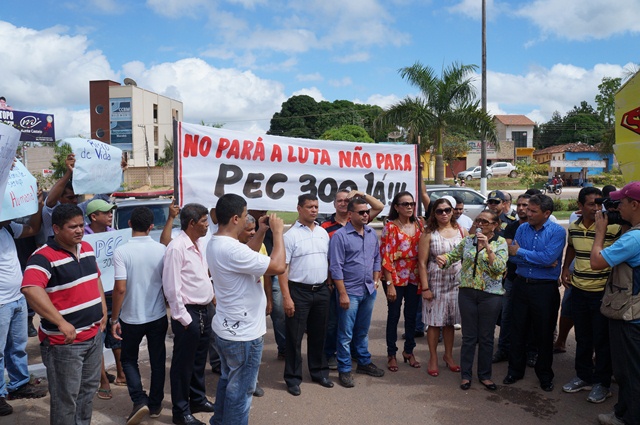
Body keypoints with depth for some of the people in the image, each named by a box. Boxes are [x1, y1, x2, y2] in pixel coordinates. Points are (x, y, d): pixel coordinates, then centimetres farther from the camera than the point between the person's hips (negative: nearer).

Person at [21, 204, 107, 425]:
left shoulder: (87, 248, 6)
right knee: (66, 398, 6)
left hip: (94, 335, 8)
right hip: (64, 342, -8)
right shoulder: (44, 257, -20)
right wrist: (61, 323, -40)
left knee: (88, 389, 23)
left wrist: (103, 310, 13)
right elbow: (30, 289, -36)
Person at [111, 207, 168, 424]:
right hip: (158, 316, 2)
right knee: (157, 360, 16)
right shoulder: (162, 250, -7)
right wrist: (170, 310, 14)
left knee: (128, 359, 18)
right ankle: (155, 404, 26)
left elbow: (120, 288, -17)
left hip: (131, 317, -2)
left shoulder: (121, 251, -15)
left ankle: (140, 400, 5)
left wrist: (114, 319, -6)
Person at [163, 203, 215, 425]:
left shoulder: (199, 244, 8)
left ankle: (198, 399, 38)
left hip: (204, 311, 8)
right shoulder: (177, 248, -18)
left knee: (199, 360, 21)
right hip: (188, 313, -8)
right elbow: (171, 288, -19)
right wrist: (183, 318, -17)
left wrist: (212, 295, 14)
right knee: (183, 364, 7)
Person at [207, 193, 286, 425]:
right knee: (240, 390, 8)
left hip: (226, 328, 10)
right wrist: (277, 232, -17)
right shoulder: (232, 249, -30)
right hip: (243, 334, -10)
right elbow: (278, 266, -28)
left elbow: (248, 255, 18)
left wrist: (262, 231, 7)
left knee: (228, 380, 26)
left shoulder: (215, 243, 3)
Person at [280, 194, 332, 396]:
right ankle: (293, 378, 16)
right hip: (299, 291, -5)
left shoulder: (323, 232, 9)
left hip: (322, 291, 5)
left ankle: (319, 372, 31)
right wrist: (287, 297, -16)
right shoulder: (291, 235, -9)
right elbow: (282, 268, -11)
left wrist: (331, 285, 8)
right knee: (295, 337, 4)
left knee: (318, 334, 17)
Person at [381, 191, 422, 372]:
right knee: (394, 316, 6)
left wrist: (423, 279, 5)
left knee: (411, 315, 13)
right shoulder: (390, 227, -9)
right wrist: (390, 284, -15)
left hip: (414, 278, 4)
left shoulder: (418, 225, 6)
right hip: (396, 278, -4)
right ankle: (391, 354, 21)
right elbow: (386, 257, -12)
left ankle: (409, 351, 31)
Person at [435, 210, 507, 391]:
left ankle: (485, 375, 25)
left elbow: (499, 268, -14)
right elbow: (453, 255, 10)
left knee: (486, 337, 9)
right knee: (469, 336, 9)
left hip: (491, 295, -2)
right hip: (467, 292, 2)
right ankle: (465, 374, 21)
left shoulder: (500, 243, -3)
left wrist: (487, 247, -23)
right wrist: (443, 258, -13)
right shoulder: (468, 240, 5)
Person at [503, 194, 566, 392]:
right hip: (521, 285, 4)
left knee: (544, 333, 9)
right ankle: (515, 370, 27)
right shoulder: (522, 228, 2)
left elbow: (549, 257, -23)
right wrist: (541, 261, -16)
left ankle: (545, 375, 26)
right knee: (518, 330, 12)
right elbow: (513, 256, -6)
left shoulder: (557, 232, -10)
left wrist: (520, 252, -13)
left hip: (545, 288, -4)